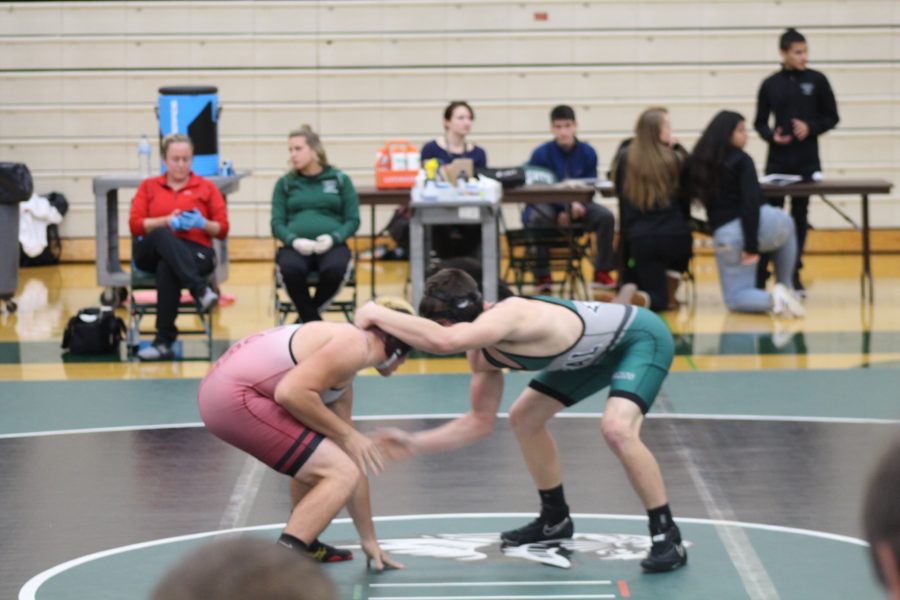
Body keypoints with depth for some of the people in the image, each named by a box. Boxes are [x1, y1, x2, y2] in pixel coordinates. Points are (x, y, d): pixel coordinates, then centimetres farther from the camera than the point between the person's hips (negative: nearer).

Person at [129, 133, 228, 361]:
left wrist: (202, 223, -11)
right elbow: (135, 225, 6)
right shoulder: (149, 186, 18)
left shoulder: (206, 187, 16)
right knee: (162, 237, -38)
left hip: (195, 251, -1)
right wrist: (167, 222, -10)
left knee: (167, 269, -39)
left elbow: (222, 229, 11)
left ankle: (164, 341, -42)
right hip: (152, 254, 1)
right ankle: (200, 289, -54)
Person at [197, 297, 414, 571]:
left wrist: (369, 540, 29)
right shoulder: (355, 344, -7)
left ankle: (303, 545, 33)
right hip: (235, 397, -11)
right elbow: (291, 392, -21)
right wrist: (347, 435, -9)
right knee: (340, 473, -11)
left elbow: (354, 465, 26)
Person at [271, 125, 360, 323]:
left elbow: (353, 220, 8)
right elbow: (277, 223, 9)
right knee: (291, 269, -36)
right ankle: (313, 321, -18)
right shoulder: (285, 183, 17)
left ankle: (306, 317, -12)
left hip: (331, 245, 0)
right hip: (296, 246, 0)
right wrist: (294, 240, -13)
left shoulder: (340, 180, 14)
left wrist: (333, 238, -12)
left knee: (335, 269, -36)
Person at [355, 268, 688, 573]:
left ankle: (667, 537, -16)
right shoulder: (482, 353, -8)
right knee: (523, 418, 13)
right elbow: (481, 421, 4)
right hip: (596, 349, 10)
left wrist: (377, 314, -43)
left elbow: (442, 341, -55)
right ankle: (555, 519, 31)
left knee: (617, 429, -30)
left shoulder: (508, 316, -37)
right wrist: (415, 443, -3)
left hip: (641, 337, -10)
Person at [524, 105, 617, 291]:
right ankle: (542, 276, -23)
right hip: (547, 204, -3)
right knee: (537, 218, -37)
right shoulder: (541, 154, -10)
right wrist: (561, 211, -26)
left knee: (605, 216, -23)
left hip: (576, 206, 3)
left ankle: (602, 272, -7)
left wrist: (577, 204, -25)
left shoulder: (587, 152, -3)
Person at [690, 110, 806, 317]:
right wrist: (751, 245, -15)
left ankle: (771, 299, -13)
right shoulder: (741, 160, -5)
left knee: (735, 297, 17)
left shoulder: (699, 162, 9)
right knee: (786, 225, 34)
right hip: (758, 223, -3)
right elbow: (751, 202, -15)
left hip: (725, 236, 3)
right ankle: (784, 289, 28)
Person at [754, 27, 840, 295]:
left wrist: (810, 128, -12)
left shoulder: (817, 80, 2)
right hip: (777, 161, 0)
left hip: (806, 161, 0)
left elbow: (831, 117, 5)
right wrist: (771, 135, -11)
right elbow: (760, 122, 9)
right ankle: (760, 275, 3)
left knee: (800, 216, 6)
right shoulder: (770, 84, 3)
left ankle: (793, 275, 14)